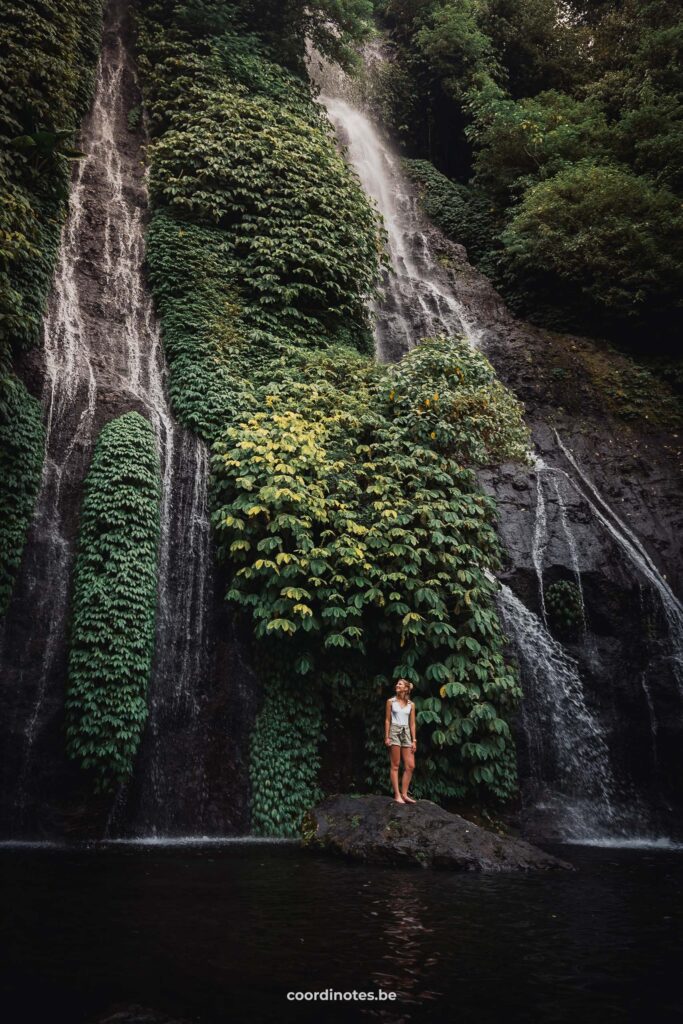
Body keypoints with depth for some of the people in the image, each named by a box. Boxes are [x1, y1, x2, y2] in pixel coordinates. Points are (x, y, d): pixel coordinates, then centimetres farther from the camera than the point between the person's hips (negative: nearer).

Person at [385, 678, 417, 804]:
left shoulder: (411, 704, 9)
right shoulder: (391, 701, 3)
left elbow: (412, 723, 9)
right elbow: (387, 720, 2)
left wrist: (414, 740, 5)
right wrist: (387, 737, -6)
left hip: (406, 732, 3)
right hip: (394, 731, -3)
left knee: (410, 766, -1)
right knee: (395, 765, -3)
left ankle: (404, 794, 8)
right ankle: (397, 795, -1)